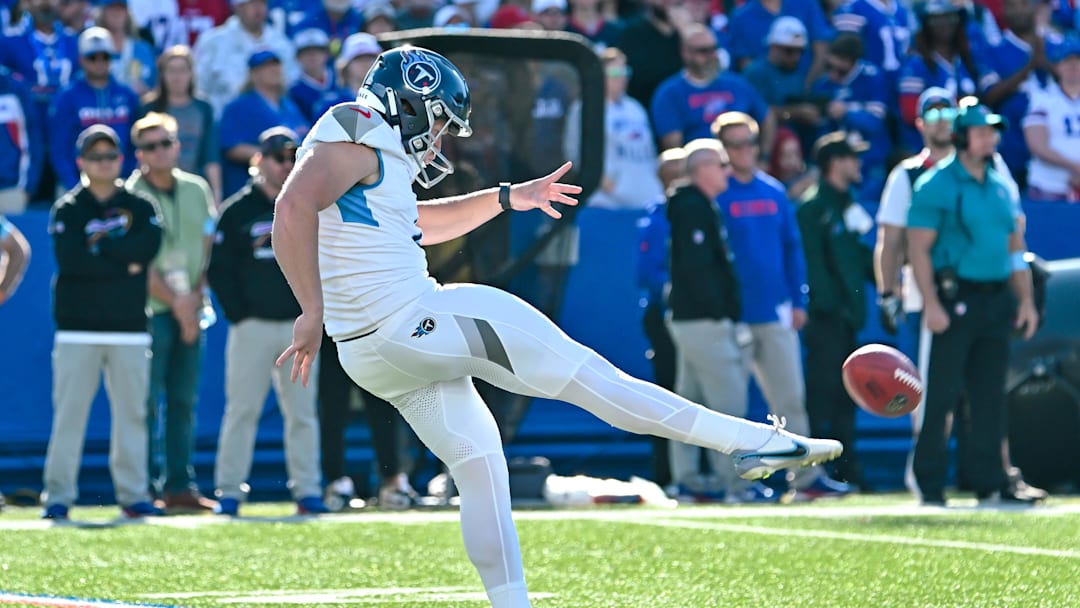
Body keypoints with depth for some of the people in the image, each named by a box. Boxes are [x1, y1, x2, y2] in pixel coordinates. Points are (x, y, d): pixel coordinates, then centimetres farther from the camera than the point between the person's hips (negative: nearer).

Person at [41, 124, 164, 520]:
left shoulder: (140, 207, 10)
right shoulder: (67, 209, 4)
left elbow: (148, 248, -9)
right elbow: (70, 259, -13)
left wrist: (100, 246, -9)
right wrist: (124, 265, -10)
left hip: (130, 328, 2)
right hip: (78, 328, -2)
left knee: (132, 412, 3)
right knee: (69, 412, -5)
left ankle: (133, 495, 8)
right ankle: (59, 495, -3)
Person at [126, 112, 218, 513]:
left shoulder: (197, 190, 11)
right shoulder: (131, 197, -6)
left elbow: (209, 246, 11)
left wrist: (196, 295, -2)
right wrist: (175, 303, -13)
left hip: (192, 309, 5)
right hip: (150, 310, -5)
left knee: (184, 401, 6)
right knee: (147, 401, -8)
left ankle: (180, 486, 10)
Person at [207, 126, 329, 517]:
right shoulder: (237, 211, 2)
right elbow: (218, 269, 1)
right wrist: (238, 314, -6)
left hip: (299, 325, 3)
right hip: (253, 325, -3)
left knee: (303, 412, 3)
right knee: (242, 410, -4)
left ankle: (307, 491, 6)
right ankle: (229, 491, -1)